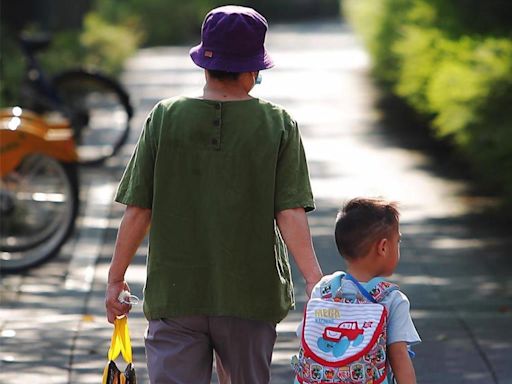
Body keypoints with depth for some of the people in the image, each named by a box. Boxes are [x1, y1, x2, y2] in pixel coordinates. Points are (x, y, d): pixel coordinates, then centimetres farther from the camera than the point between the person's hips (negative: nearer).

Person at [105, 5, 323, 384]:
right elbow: (290, 213, -11)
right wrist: (313, 278, -9)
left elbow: (138, 211, -2)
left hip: (174, 293, 0)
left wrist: (116, 278, 7)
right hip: (250, 294, 0)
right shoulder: (279, 125, -4)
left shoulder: (164, 118, -3)